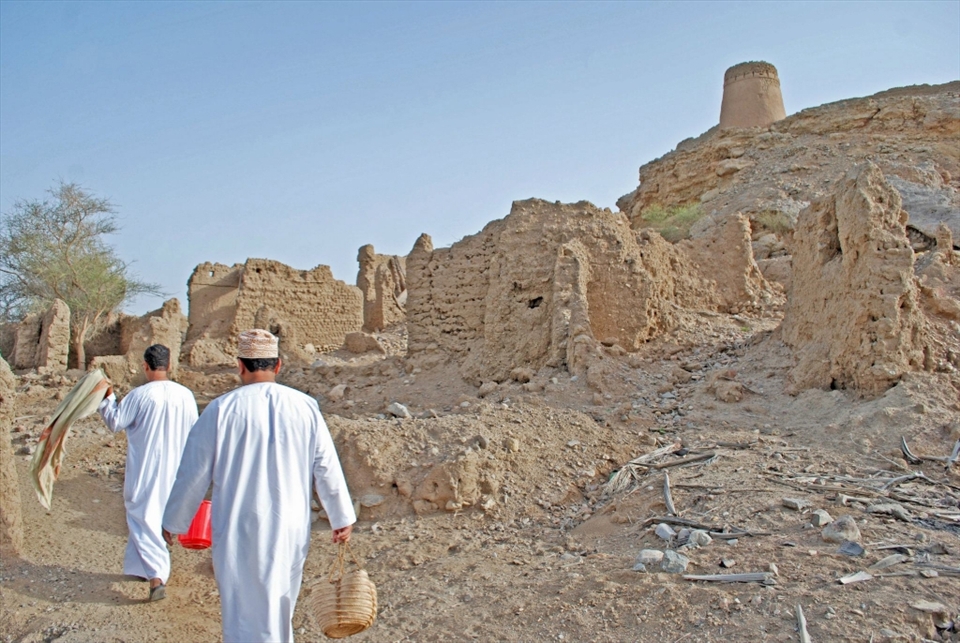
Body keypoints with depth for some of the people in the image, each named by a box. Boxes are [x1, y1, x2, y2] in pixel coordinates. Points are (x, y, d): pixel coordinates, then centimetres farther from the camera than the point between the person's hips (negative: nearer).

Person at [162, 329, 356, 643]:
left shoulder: (221, 409, -11)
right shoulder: (305, 407, -5)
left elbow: (193, 474, -4)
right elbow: (327, 469, -1)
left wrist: (173, 522, 12)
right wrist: (342, 519, 11)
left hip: (238, 531, -2)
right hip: (290, 529, 2)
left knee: (244, 612, 12)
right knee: (279, 613, 22)